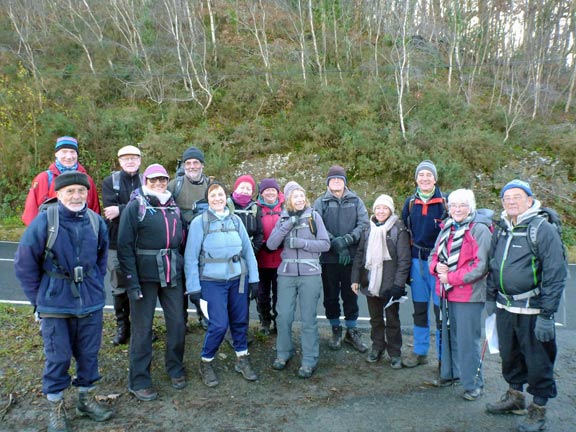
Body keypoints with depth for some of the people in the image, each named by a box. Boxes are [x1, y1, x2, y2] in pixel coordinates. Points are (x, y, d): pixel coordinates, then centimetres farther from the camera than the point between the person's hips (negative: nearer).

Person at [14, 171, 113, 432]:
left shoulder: (96, 222, -2)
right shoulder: (44, 221, -12)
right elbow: (24, 264, -4)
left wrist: (95, 286, 9)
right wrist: (39, 298, -3)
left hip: (91, 302, 3)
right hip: (55, 304, -3)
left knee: (89, 354, 13)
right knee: (58, 357, 7)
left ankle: (85, 399, 34)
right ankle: (56, 408, 27)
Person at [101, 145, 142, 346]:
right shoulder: (109, 182, 5)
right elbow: (110, 208, -10)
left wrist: (121, 210, -17)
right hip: (116, 242, 0)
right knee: (119, 287, 7)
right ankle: (122, 326, 22)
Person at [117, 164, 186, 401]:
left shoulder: (173, 206, 13)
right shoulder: (135, 206, -4)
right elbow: (124, 246, -9)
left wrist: (183, 270, 12)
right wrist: (132, 282, -15)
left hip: (172, 274, 5)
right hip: (145, 275, -4)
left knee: (177, 323, 7)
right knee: (142, 328, 3)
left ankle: (175, 369, 28)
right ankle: (139, 381, 17)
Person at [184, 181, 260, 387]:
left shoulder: (236, 220, 4)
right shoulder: (199, 222, -5)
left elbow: (248, 250, 6)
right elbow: (191, 257, -5)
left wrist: (254, 278, 4)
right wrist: (193, 286, -7)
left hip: (238, 279, 4)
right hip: (212, 282, -3)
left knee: (240, 321, 11)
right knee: (219, 325, -6)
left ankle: (242, 360, 31)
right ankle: (205, 363, 18)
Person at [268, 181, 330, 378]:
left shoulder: (313, 216, 1)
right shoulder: (283, 218, 8)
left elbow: (325, 244, -4)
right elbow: (271, 245, -2)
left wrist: (301, 242, -14)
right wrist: (287, 225, -12)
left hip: (310, 274, -2)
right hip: (286, 273, 2)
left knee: (308, 318, 3)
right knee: (283, 316, 6)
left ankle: (309, 361, 15)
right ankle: (283, 354, 27)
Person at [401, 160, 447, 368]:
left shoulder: (445, 201, -4)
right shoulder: (410, 202, 8)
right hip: (417, 261, 4)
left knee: (440, 309, 0)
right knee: (419, 308, 13)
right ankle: (420, 351, 26)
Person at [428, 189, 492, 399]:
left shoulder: (480, 230, -11)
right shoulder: (447, 228, 11)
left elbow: (481, 266, -17)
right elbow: (433, 255, 15)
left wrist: (452, 277, -17)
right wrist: (437, 267, -8)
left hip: (469, 294, -7)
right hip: (447, 293, 7)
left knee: (468, 340, -1)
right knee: (449, 335, 18)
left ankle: (473, 383, 14)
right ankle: (451, 373, 35)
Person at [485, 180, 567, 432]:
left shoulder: (543, 230, -13)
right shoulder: (500, 231, 9)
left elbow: (556, 275, -15)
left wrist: (547, 314, -17)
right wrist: (490, 297, 15)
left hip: (532, 311, -6)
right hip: (504, 307, 6)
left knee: (538, 362, 6)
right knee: (509, 356, 19)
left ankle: (538, 411, 24)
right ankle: (515, 397, 39)